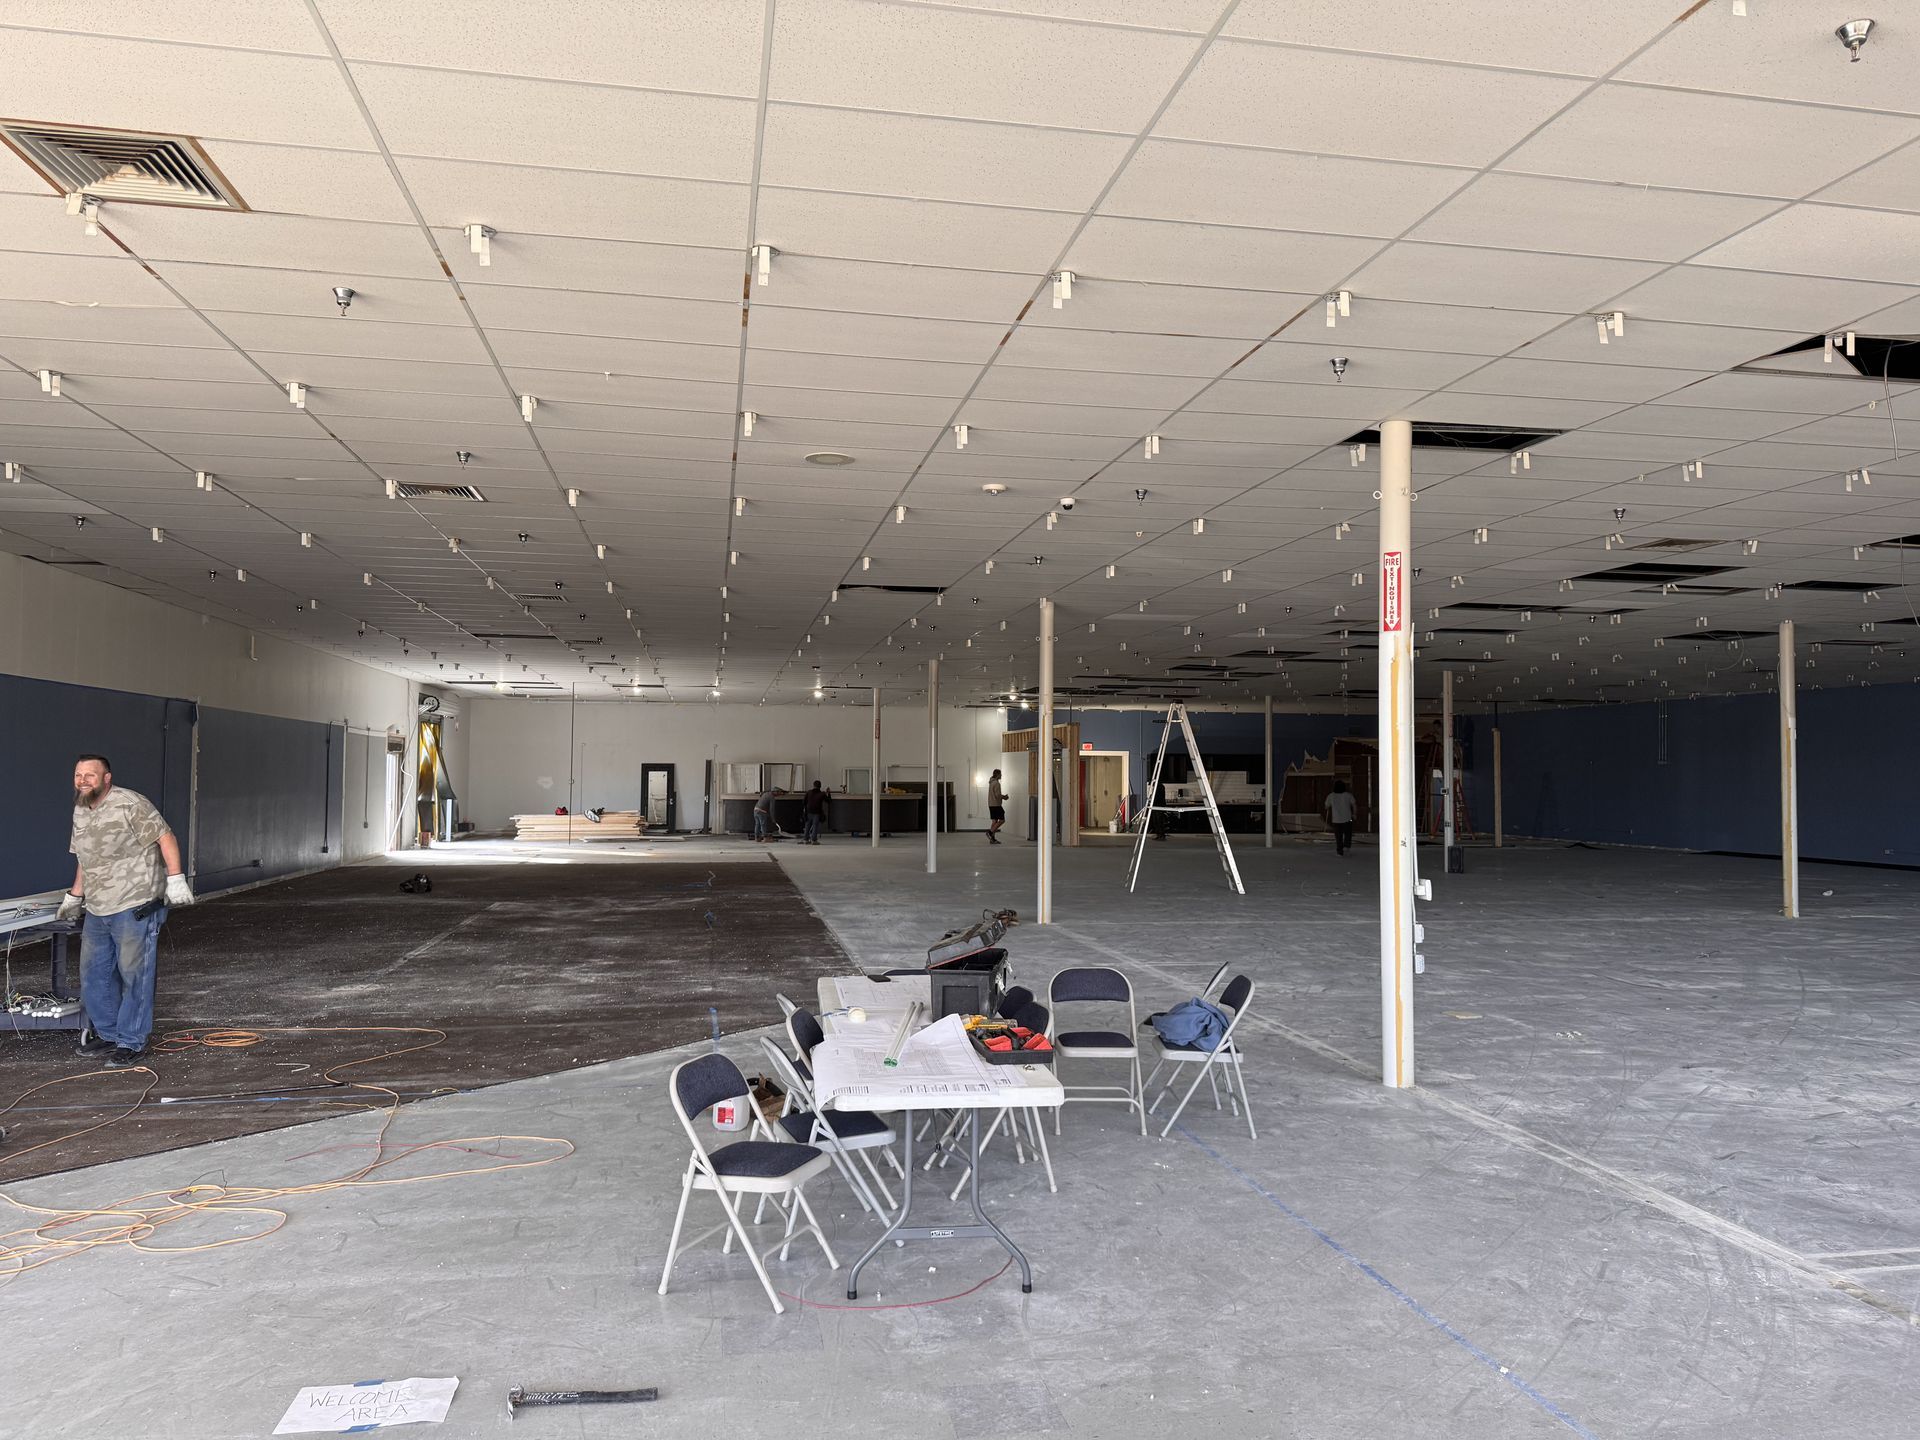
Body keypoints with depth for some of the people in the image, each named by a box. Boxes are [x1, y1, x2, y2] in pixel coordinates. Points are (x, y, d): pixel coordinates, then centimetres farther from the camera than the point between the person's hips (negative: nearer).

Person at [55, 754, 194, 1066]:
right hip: (97, 911, 9)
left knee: (134, 976, -3)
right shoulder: (80, 812, 13)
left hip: (134, 908, -9)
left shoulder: (130, 804, -13)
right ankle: (107, 1033, 30)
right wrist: (75, 897, 26)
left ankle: (132, 1042, 6)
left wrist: (175, 879, -23)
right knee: (93, 974, 15)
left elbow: (165, 838, -16)